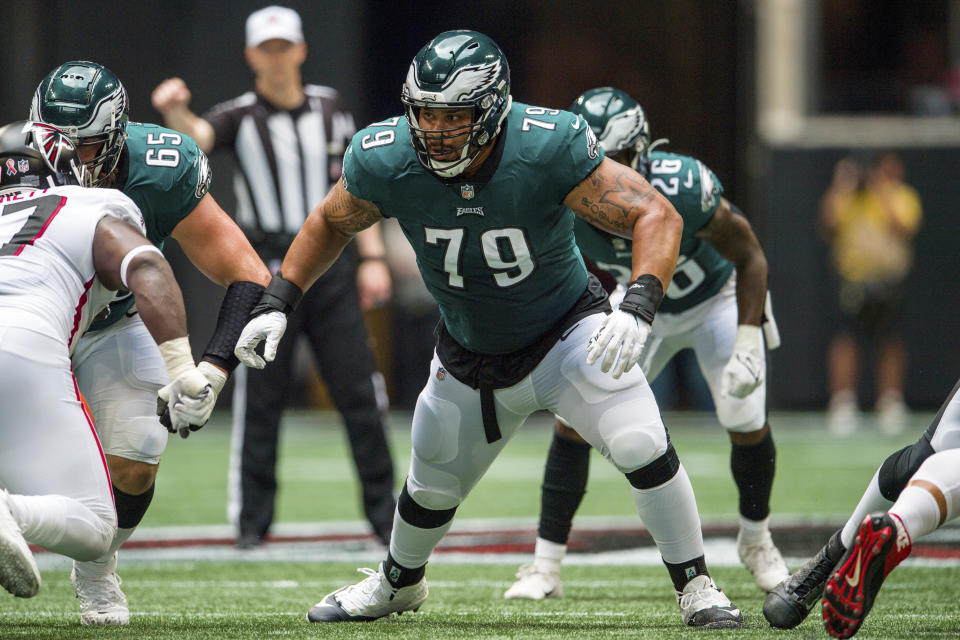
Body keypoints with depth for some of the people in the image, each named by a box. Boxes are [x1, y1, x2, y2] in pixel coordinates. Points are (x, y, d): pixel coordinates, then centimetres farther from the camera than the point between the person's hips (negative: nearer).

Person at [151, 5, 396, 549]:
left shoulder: (330, 107, 10)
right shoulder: (241, 116, -1)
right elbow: (199, 135, -22)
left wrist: (373, 258, 5)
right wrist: (175, 112, -45)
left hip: (330, 264, 2)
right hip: (267, 267, -2)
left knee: (360, 391, 1)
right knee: (261, 397, -3)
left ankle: (384, 511, 10)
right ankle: (252, 520, 4)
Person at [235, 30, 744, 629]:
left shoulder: (547, 148, -32)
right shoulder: (385, 161, -22)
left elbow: (655, 215, -27)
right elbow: (331, 224, 1)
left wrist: (637, 308, -41)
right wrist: (277, 303, -6)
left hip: (566, 332, -3)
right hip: (470, 353, 3)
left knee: (643, 447, -22)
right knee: (431, 491, 17)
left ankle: (694, 585, -1)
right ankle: (398, 583, 50)